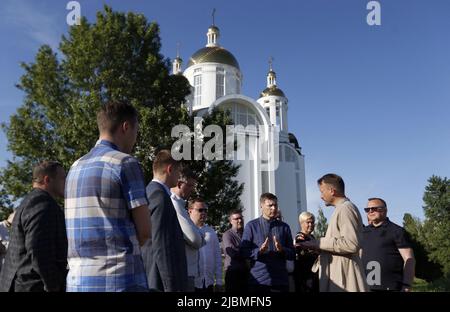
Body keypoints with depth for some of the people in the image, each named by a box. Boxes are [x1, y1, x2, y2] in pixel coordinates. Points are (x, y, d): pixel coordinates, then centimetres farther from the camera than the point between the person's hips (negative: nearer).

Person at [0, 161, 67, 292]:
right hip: (37, 287, -11)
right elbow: (39, 253, -24)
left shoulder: (31, 203, 18)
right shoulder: (42, 205, -16)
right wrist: (55, 288, -16)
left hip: (28, 286, 11)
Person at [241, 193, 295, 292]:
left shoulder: (284, 227, 9)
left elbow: (292, 254, 8)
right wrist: (259, 251, -21)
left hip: (281, 280, 3)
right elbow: (244, 251, -3)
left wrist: (282, 250, -13)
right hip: (258, 279, -2)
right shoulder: (251, 226, 2)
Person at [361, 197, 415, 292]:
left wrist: (406, 287, -14)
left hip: (390, 287, -5)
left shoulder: (397, 231, -1)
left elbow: (409, 259, -6)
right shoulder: (364, 232, 15)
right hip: (366, 287, 5)